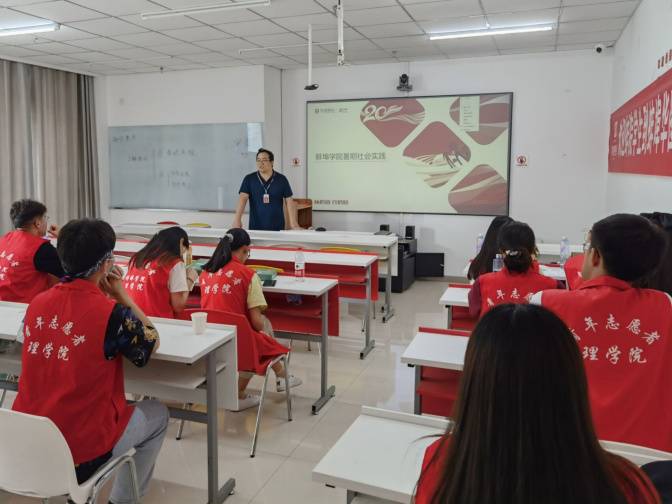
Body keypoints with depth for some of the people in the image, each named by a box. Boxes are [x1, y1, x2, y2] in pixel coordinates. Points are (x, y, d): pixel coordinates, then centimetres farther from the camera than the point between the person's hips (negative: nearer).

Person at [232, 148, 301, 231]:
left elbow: (289, 202, 1)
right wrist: (237, 219, -23)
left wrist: (293, 224, -8)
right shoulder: (249, 179, 1)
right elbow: (243, 199, -9)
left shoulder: (281, 179, 3)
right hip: (255, 227, 0)